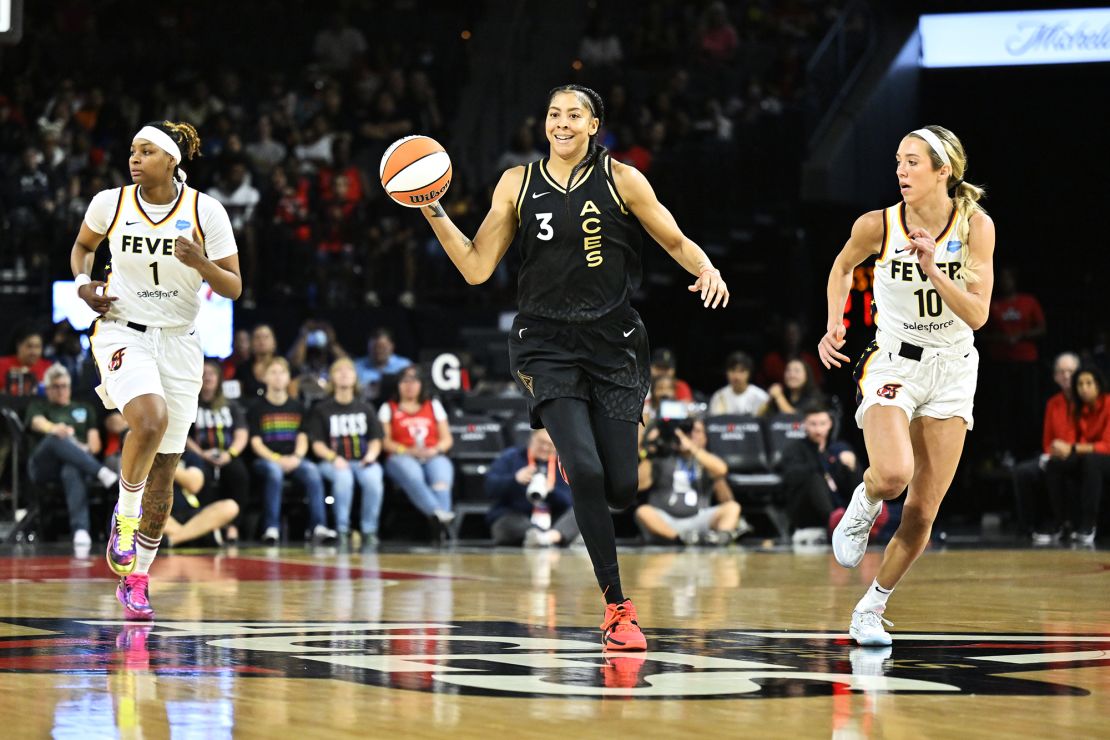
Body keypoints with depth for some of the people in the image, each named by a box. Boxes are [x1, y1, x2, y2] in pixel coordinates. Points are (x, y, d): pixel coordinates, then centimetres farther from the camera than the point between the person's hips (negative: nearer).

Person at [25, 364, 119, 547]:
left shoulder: (84, 409, 31)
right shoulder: (38, 406, 23)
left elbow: (95, 443, 19)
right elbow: (38, 422, -4)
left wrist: (87, 449, -7)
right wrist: (54, 429, -29)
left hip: (77, 463, 1)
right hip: (44, 466, -1)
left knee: (72, 472, -41)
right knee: (56, 439, -38)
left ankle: (80, 530, -65)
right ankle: (104, 474, -57)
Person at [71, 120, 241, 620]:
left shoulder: (205, 211, -7)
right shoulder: (110, 203, -5)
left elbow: (234, 288, -4)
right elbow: (82, 246, 16)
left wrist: (201, 264, -24)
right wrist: (84, 284, -3)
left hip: (178, 342, 2)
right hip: (122, 334, -2)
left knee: (163, 473, 5)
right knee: (151, 419, -32)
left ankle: (136, 577, 21)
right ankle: (125, 515, -8)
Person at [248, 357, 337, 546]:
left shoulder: (297, 407, 18)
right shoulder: (258, 408, 8)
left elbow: (302, 438, 10)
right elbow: (256, 442, -1)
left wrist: (296, 457, -12)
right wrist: (277, 459, -17)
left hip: (293, 459, 3)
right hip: (265, 459, -3)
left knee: (312, 470, -30)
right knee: (274, 470, -38)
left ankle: (319, 527, -39)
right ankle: (271, 528, -41)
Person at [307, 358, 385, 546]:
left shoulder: (365, 409, 19)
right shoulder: (321, 410, 10)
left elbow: (375, 440, 15)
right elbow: (317, 444, 3)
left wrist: (371, 454, -8)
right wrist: (334, 458, -15)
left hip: (362, 461, 2)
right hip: (332, 462, -2)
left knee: (373, 478, -34)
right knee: (343, 477, -38)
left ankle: (369, 529, -22)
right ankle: (342, 529, -27)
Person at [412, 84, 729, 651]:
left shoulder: (620, 180, 1)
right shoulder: (518, 184, 5)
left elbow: (677, 244, 7)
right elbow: (477, 268, 4)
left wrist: (707, 270, -14)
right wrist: (434, 212, -7)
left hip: (612, 342, 0)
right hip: (546, 343, 0)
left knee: (620, 488, -6)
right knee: (585, 471, -19)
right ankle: (617, 606, -6)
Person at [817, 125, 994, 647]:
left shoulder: (976, 226, -10)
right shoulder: (878, 225, -11)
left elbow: (977, 314, -14)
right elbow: (843, 266, 11)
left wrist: (932, 269, -26)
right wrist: (834, 324, -2)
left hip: (951, 372, 2)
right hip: (892, 363, -2)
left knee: (922, 512, 0)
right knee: (893, 474, -31)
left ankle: (871, 610, 19)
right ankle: (863, 505, 6)